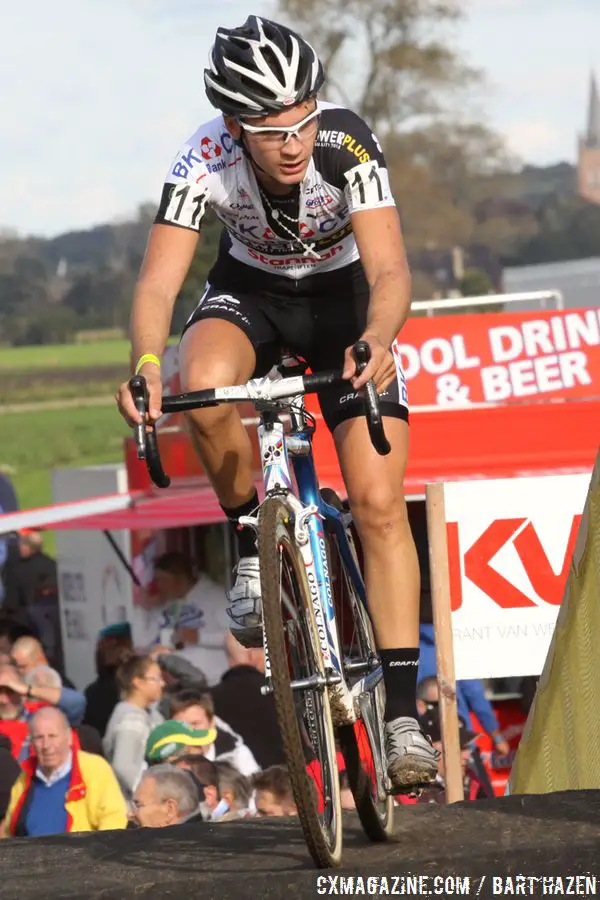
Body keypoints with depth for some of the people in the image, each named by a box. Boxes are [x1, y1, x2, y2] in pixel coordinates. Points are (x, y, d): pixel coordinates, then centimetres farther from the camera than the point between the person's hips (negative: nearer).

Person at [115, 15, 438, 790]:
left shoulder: (347, 148, -33)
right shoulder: (206, 161, -29)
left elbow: (390, 271, -40)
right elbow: (158, 284, -34)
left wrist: (375, 343, -60)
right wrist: (146, 363, -53)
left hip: (342, 297, -1)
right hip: (249, 292, 1)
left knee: (378, 501, -13)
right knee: (202, 385, -35)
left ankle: (402, 712, -9)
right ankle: (251, 543, -9)